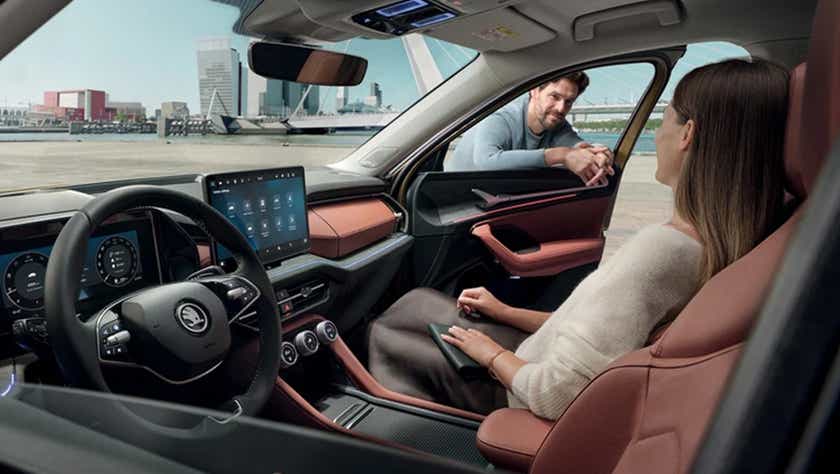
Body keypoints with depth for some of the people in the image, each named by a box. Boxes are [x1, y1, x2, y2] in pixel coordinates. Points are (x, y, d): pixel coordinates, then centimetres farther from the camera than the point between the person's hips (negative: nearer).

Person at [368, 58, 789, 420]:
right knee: (415, 303, 18)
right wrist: (506, 312, 7)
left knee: (387, 335, 9)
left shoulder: (660, 248, -35)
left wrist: (493, 355, -13)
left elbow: (553, 395, -34)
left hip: (525, 396, -8)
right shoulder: (722, 243, -5)